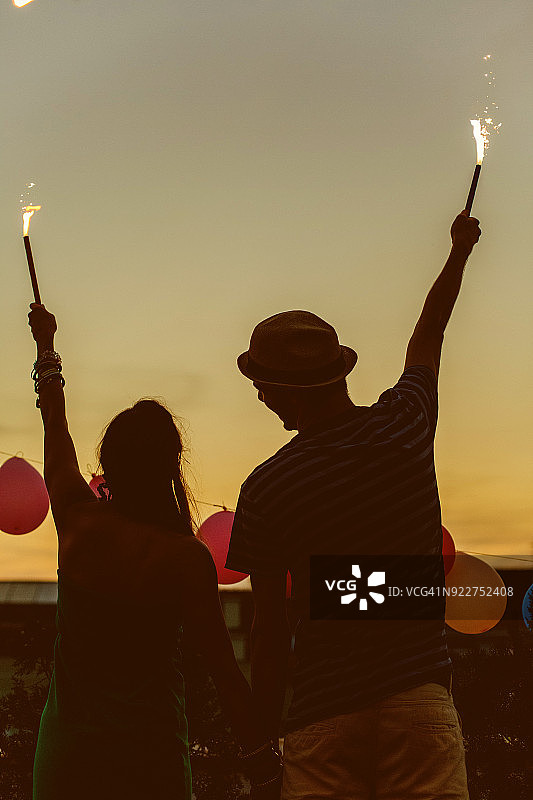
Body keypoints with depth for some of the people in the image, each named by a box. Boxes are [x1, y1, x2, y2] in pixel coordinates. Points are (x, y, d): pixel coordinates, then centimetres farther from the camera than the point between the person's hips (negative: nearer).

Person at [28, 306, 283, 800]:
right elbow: (223, 669, -11)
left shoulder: (78, 522, -3)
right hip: (149, 755, -3)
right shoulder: (187, 557, -12)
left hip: (64, 752, 3)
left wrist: (45, 344, 30)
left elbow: (55, 426, 14)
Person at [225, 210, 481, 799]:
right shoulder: (404, 424, 0)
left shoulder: (265, 489, -6)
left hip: (323, 714, -1)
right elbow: (427, 337, 21)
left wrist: (264, 729, 9)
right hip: (419, 698, 2)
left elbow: (271, 628, -2)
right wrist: (459, 252, 40)